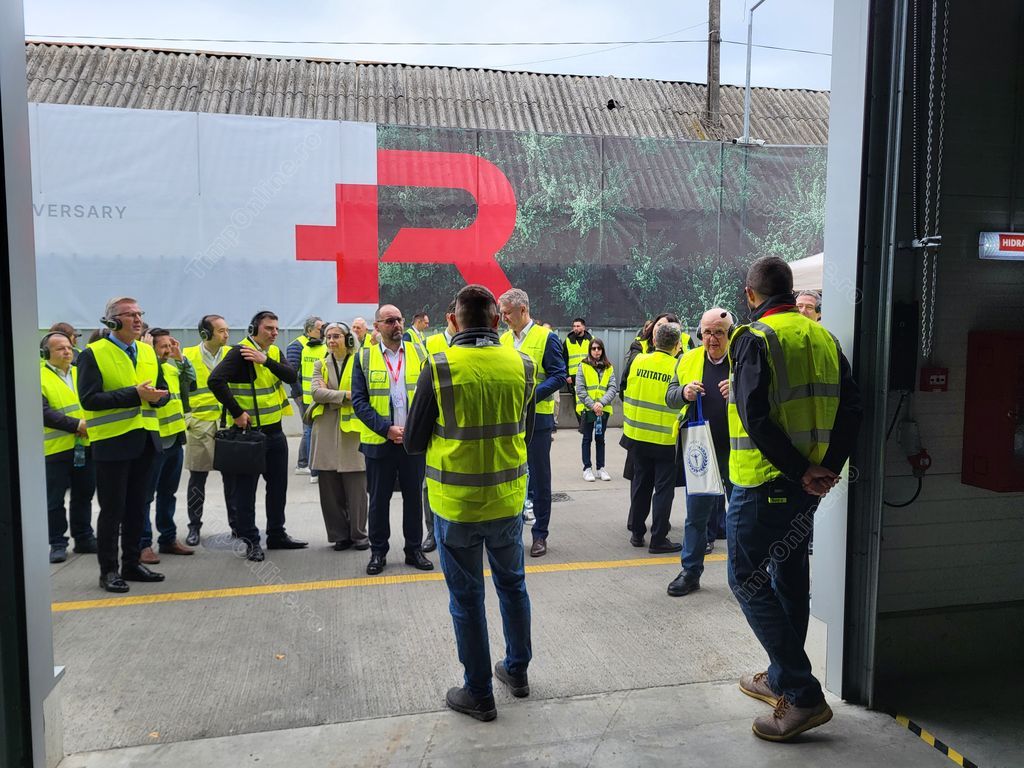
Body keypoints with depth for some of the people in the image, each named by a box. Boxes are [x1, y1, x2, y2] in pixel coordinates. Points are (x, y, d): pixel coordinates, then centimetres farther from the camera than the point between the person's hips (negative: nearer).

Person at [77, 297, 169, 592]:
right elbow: (89, 399, -17)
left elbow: (163, 391, 13)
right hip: (112, 442, -6)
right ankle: (108, 570, 14)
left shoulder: (148, 351, 11)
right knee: (112, 510, 2)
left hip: (145, 440, 6)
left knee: (137, 507, 14)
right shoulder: (93, 354, -7)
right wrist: (134, 394, -23)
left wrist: (155, 396, -11)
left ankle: (132, 563, 25)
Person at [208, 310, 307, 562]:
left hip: (274, 430, 8)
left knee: (278, 484, 15)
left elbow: (291, 376, -7)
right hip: (249, 431, -8)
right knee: (246, 487, 2)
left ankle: (277, 534, 28)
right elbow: (215, 381, -26)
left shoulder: (274, 352, 9)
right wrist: (237, 413, -23)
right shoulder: (240, 352, -14)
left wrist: (266, 360, -20)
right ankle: (250, 540, 13)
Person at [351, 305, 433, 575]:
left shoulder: (418, 353, 5)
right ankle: (378, 552, 23)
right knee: (379, 499, 8)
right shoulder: (365, 357, 1)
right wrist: (386, 429, -14)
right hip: (379, 441, -1)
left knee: (414, 496, 9)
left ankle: (414, 549, 23)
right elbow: (359, 400, -4)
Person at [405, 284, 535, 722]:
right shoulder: (521, 365, -6)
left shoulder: (439, 367, -15)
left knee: (467, 597, 11)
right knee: (512, 584, 23)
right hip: (508, 498, 3)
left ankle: (479, 694, 24)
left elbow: (414, 442, -6)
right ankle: (517, 671, 39)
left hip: (456, 503, -3)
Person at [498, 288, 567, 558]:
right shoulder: (504, 339, 9)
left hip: (536, 418, -5)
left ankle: (540, 534, 16)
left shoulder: (546, 338, -7)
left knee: (539, 478, 5)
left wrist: (530, 395, -22)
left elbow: (558, 376, -11)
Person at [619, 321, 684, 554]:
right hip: (665, 439, -4)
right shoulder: (679, 367, -13)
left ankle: (637, 532, 24)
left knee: (640, 484, 16)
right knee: (664, 488, 6)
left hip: (638, 435, 4)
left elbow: (628, 393, 6)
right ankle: (658, 539, 8)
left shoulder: (639, 361, -3)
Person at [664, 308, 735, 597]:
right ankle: (690, 572, 22)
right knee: (696, 513, 9)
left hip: (736, 451, -2)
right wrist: (684, 392, -13)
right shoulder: (688, 361, 5)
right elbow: (670, 397, 9)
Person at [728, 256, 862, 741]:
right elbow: (850, 407, 4)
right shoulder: (823, 338, 9)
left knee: (747, 580, 1)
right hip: (808, 483, 8)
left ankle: (803, 696, 1)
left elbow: (756, 418, -22)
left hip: (764, 482, -8)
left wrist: (800, 472, -15)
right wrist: (830, 467, -2)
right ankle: (781, 678, 32)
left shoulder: (755, 339, -13)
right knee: (789, 575, 18)